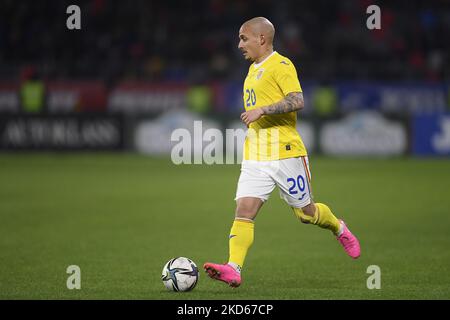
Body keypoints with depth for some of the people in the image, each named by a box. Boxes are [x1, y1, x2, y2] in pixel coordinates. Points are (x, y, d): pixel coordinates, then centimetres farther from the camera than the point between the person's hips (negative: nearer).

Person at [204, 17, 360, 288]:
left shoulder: (281, 65, -10)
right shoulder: (254, 69, 18)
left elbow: (297, 101, -22)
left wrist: (262, 110, -25)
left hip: (285, 153, -7)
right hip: (255, 158, 7)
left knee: (306, 212, 6)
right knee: (244, 210, -12)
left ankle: (339, 229, 37)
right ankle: (234, 269, -24)